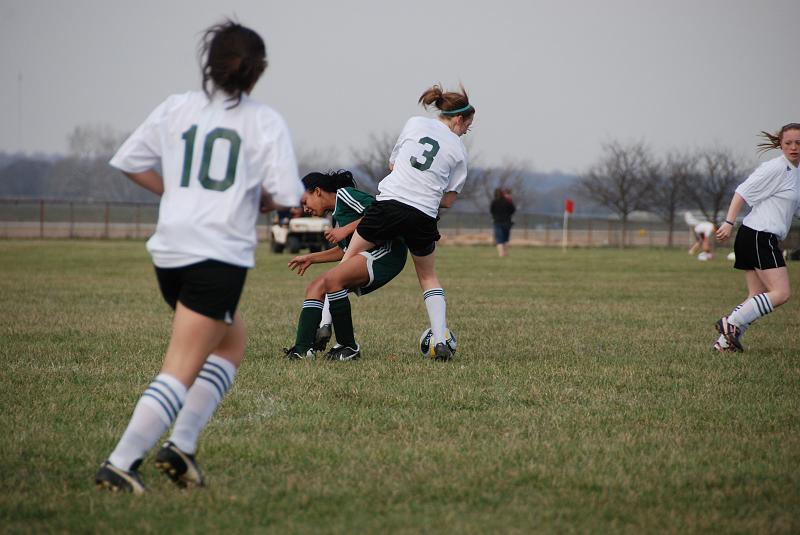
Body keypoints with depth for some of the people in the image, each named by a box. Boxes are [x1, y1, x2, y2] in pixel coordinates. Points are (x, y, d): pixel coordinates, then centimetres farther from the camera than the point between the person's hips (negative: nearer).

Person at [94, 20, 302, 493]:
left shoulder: (177, 109, 9)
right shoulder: (266, 122, -2)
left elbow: (129, 162, 11)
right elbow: (288, 196, -9)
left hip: (169, 251, 6)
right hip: (221, 255, -6)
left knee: (232, 343, 24)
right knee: (180, 373, -3)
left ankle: (182, 443, 12)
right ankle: (120, 464, -11)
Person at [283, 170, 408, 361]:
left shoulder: (344, 194, -4)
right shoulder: (337, 216, 24)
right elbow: (345, 250, 34)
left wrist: (347, 229, -14)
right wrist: (311, 258, 36)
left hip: (387, 251, -10)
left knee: (332, 279, -26)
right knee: (316, 287, 2)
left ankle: (348, 347, -16)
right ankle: (303, 348, -11)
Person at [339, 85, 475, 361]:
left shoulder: (415, 124, 10)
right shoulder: (459, 149, 9)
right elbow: (448, 200, 10)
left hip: (389, 203, 0)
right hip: (424, 217, 1)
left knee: (348, 261, 14)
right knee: (429, 278, 20)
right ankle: (440, 341, 7)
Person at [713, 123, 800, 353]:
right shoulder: (776, 168, -11)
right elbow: (743, 191, -14)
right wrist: (729, 222, -20)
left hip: (766, 239, 10)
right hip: (758, 236, -10)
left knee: (758, 298, 7)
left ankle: (725, 340, 6)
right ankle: (731, 323, -15)